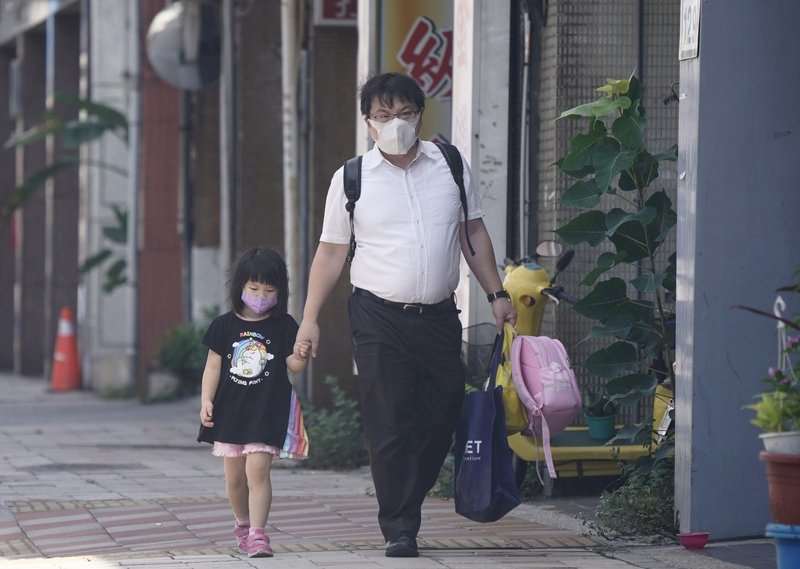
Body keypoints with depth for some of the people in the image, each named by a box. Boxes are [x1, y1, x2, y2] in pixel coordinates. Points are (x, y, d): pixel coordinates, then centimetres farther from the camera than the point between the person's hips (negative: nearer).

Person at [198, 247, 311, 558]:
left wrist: (300, 356, -21)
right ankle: (242, 524, 34)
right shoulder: (224, 326, 2)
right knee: (234, 476, 12)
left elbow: (293, 366, 1)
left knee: (257, 470, -15)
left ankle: (257, 534, -16)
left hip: (266, 412, -3)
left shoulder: (284, 326, -1)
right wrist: (206, 400, -3)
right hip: (230, 410, 3)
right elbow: (213, 366, 5)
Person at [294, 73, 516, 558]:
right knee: (390, 428, -7)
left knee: (441, 421, 4)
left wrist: (497, 294, 9)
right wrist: (311, 318, -1)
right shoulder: (352, 179, 1)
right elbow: (331, 251, 4)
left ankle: (406, 504, 23)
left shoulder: (450, 165, 7)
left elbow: (474, 233, 15)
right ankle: (399, 530, -2)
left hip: (439, 316, 3)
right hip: (379, 317, -3)